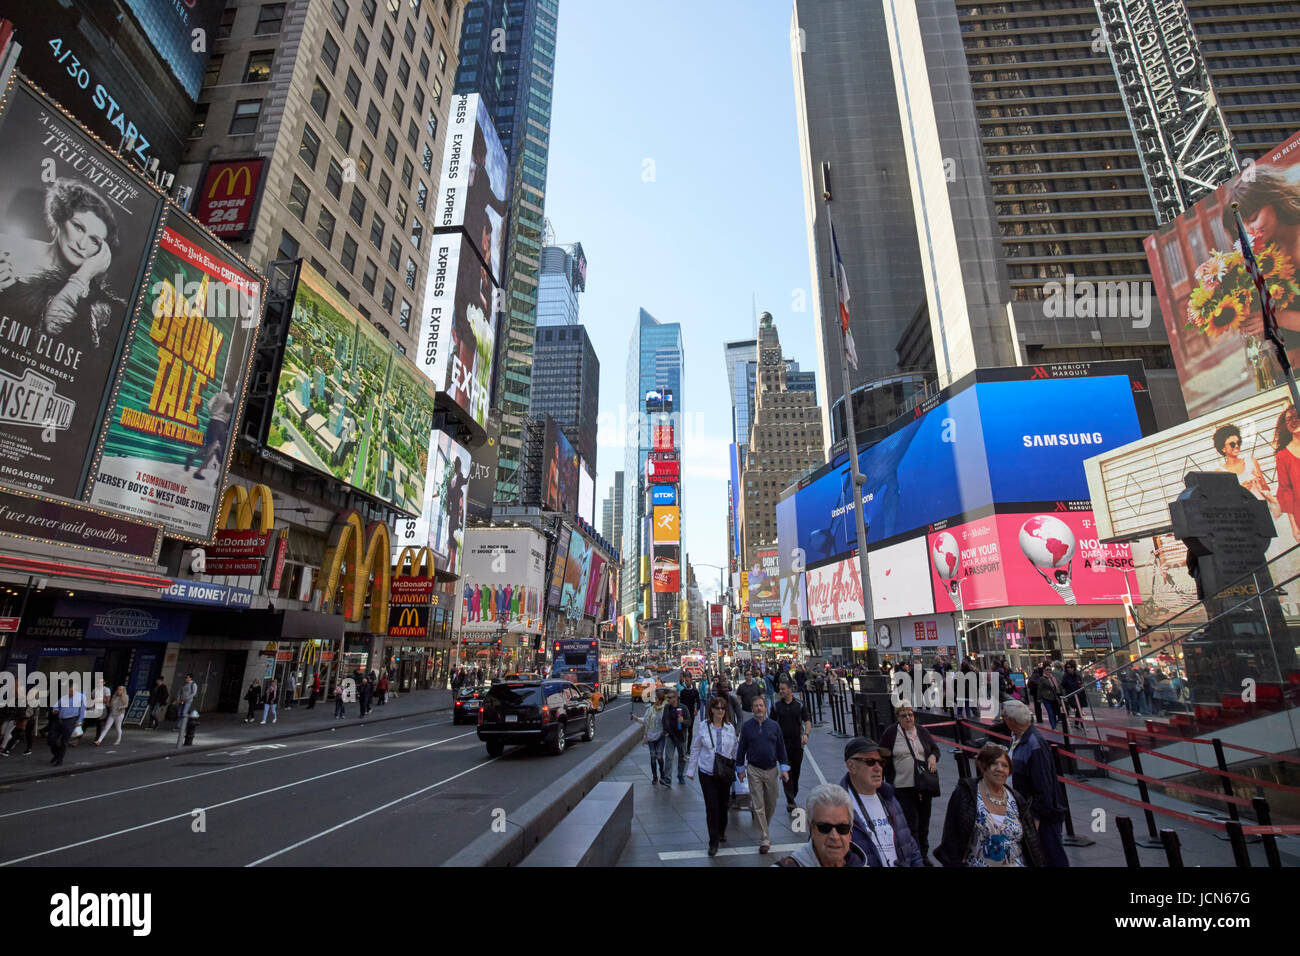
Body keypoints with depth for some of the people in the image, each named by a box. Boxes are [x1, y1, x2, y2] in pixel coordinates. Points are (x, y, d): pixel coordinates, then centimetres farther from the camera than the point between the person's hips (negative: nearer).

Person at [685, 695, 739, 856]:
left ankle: (722, 832, 40)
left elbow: (735, 750, 9)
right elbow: (695, 749, 2)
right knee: (711, 807, -5)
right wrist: (691, 770, 4)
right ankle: (713, 842, 7)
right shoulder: (704, 727, -6)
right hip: (707, 772, -2)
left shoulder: (730, 728, -1)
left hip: (725, 773, 2)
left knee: (723, 804, 14)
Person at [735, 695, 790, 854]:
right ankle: (764, 840, 6)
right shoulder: (747, 726, -3)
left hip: (771, 770, 2)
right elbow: (741, 748, 4)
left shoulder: (774, 726, 0)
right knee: (758, 806, -2)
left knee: (771, 804, 13)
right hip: (754, 770, -2)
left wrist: (784, 768, 1)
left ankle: (764, 828, 38)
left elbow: (781, 748, 5)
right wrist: (740, 768, 5)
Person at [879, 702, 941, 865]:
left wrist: (933, 756, -8)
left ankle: (924, 855, 33)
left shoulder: (922, 731, 3)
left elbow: (936, 748, 15)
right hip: (903, 787, -5)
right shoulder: (890, 733, -9)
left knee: (924, 822, 17)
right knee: (911, 824, -6)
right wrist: (889, 783, -6)